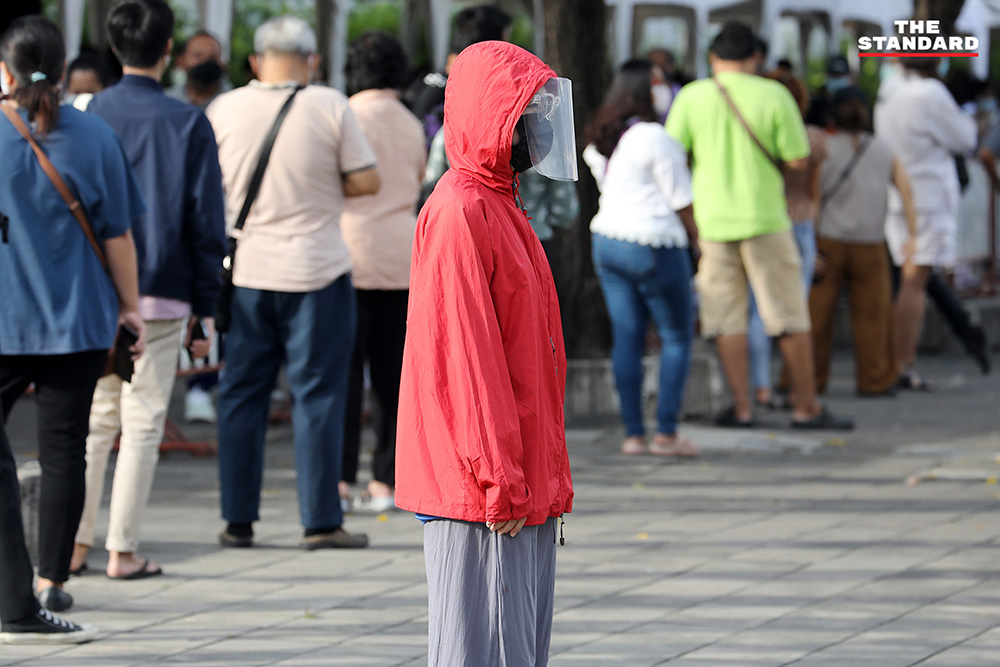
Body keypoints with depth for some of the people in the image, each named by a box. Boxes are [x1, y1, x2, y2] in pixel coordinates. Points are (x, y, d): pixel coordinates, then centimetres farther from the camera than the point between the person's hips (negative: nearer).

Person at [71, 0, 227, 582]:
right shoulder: (188, 124, -3)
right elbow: (206, 224, -2)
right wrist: (204, 312, 5)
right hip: (161, 294, -2)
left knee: (94, 419, 12)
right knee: (143, 423, 3)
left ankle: (75, 541, 10)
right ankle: (124, 550, 3)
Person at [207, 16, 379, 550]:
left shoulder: (224, 110, -1)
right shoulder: (331, 107, -7)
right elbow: (366, 181, -6)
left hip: (244, 270, 2)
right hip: (316, 272, -2)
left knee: (241, 395, 9)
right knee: (317, 395, 3)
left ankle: (238, 521, 10)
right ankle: (321, 521, 1)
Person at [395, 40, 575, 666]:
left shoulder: (500, 208, 17)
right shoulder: (459, 214, -15)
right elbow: (465, 357, -19)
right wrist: (498, 480, -20)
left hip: (520, 481, 10)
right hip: (479, 491, -10)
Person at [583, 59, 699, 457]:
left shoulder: (600, 142, 11)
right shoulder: (654, 137, -14)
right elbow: (680, 200, -11)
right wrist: (697, 238, 3)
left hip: (606, 241, 7)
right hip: (652, 245, -7)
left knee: (626, 337, 6)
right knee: (677, 336, 3)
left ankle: (633, 433, 4)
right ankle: (666, 432, -2)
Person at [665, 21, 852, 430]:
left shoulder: (691, 97, -2)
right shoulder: (774, 96, -5)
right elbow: (798, 160, -5)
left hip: (713, 222, 1)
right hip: (765, 219, -1)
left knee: (727, 319, 7)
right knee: (790, 317, 5)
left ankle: (741, 408, 5)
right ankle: (807, 407, 8)